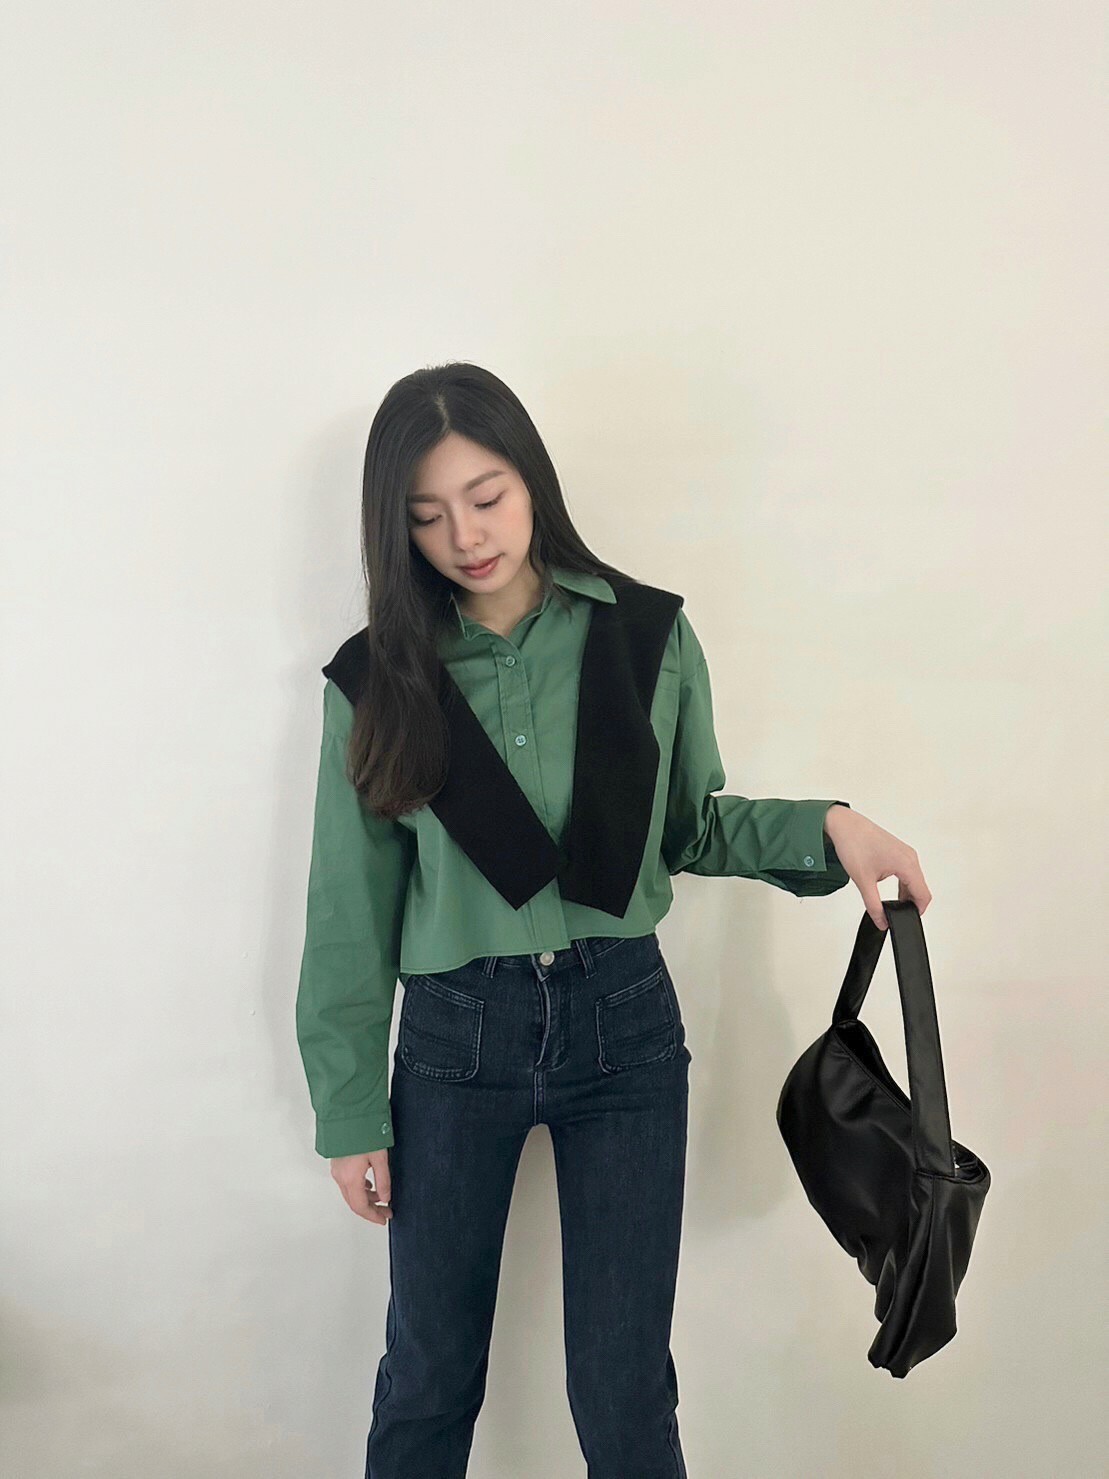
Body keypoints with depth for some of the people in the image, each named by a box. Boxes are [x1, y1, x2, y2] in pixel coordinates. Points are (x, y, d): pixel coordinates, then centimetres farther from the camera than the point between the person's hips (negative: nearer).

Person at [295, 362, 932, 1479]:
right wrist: (351, 1113, 2)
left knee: (624, 1385, 9)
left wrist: (824, 827, -8)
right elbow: (352, 911, 1)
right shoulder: (377, 679, -3)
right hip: (454, 1033, 1)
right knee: (429, 1375, 15)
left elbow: (689, 827, 9)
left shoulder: (650, 635, -2)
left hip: (622, 1020, 0)